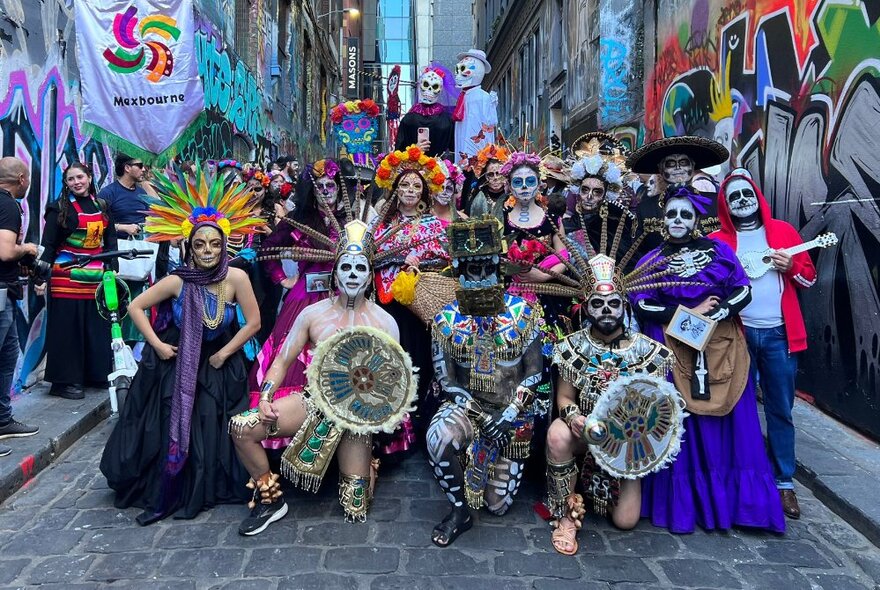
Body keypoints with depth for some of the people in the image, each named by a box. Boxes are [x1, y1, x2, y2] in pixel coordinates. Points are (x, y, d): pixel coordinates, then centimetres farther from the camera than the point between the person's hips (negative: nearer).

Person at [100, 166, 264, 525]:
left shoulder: (236, 278, -17)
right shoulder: (177, 281, -16)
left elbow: (254, 322, -10)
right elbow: (135, 307, -5)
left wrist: (224, 353, -9)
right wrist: (157, 345, -10)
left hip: (217, 369, 0)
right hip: (176, 366, 0)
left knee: (212, 434, 1)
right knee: (168, 431, 4)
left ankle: (202, 492, 21)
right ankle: (162, 495, 22)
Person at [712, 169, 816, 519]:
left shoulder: (782, 231, 7)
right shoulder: (718, 241, 3)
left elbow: (809, 277, 9)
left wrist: (792, 267, -10)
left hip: (779, 333, 1)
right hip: (738, 333, -1)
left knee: (780, 410, 8)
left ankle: (784, 481, 18)